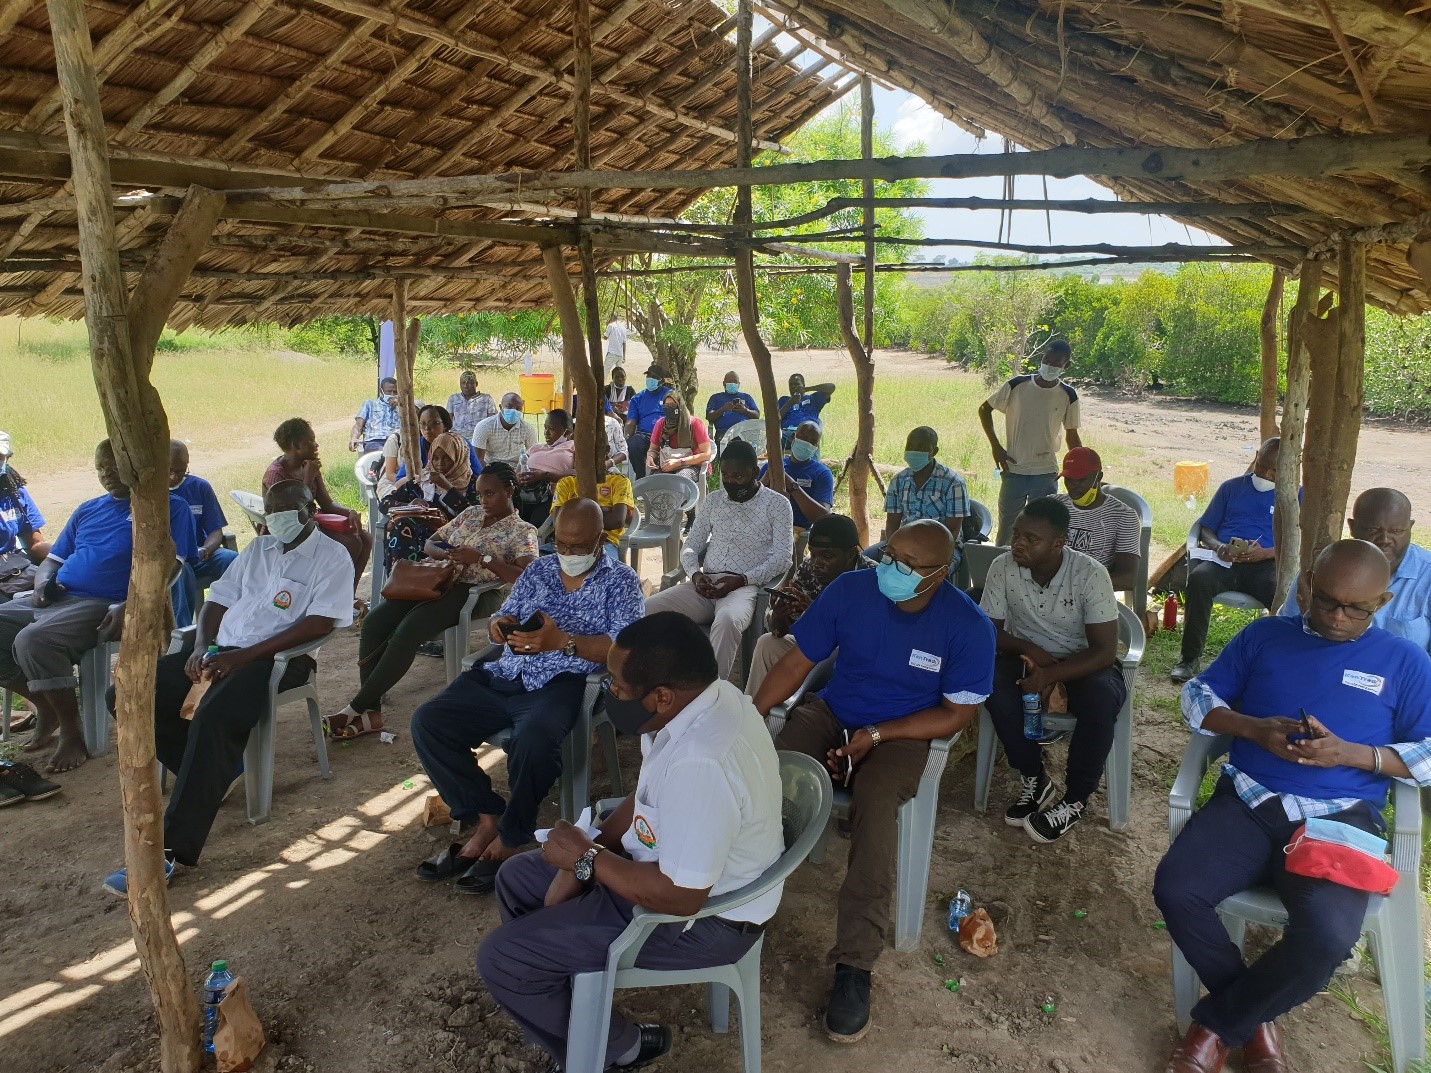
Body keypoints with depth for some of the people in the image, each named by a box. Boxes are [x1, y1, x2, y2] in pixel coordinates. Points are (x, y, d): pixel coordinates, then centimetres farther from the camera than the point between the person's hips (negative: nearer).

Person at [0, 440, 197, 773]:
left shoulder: (169, 507, 4)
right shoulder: (87, 510, 24)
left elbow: (168, 567, -7)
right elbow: (52, 560, 27)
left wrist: (129, 608, -21)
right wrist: (43, 583, 2)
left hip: (103, 605, -7)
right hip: (53, 599, 8)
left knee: (33, 641, -31)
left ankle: (71, 730, -11)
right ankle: (47, 708, 9)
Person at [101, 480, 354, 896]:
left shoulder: (331, 555, -1)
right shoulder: (258, 548, 22)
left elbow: (320, 622, -14)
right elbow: (218, 600, 21)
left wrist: (245, 656, -19)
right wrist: (202, 646, -2)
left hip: (275, 658, -8)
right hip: (222, 651, 8)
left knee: (213, 716, -35)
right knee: (127, 695, -5)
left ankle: (172, 849, -30)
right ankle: (213, 772, 4)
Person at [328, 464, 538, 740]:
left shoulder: (523, 531, 0)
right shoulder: (471, 513, 20)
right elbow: (430, 543, 23)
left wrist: (481, 558, -21)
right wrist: (448, 555, -1)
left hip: (475, 593, -7)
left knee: (407, 631, -28)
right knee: (374, 622, -16)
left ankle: (357, 707, -17)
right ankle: (370, 711, -17)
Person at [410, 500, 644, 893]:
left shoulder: (620, 580, 3)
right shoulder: (539, 570, 18)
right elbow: (503, 621, 18)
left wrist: (562, 641, -22)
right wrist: (501, 626, -7)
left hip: (560, 684, -6)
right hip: (504, 678, 6)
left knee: (533, 740, -36)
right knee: (427, 722, -11)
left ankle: (510, 839, -11)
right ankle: (486, 819, -3)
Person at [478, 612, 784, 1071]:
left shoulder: (700, 764, -36)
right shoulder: (702, 699, -6)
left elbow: (679, 896, -31)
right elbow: (644, 798, 7)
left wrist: (587, 857, -18)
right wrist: (579, 864, -2)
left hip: (703, 917, -10)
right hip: (675, 863, 10)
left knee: (501, 958, -8)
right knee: (516, 879, 16)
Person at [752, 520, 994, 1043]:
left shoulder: (968, 626, -14)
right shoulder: (850, 589, -9)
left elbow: (958, 713, -7)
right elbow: (796, 662, -3)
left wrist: (877, 734, -16)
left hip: (901, 733, -2)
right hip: (830, 711, 3)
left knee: (876, 803, -33)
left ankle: (854, 967, -24)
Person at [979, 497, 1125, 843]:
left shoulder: (1090, 574, -21)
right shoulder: (1002, 567, -14)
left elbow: (1105, 651, -22)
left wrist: (1051, 674, -34)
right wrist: (1028, 649, -24)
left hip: (1083, 664, -2)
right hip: (1029, 657, 2)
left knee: (1101, 698, -35)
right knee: (992, 682, -31)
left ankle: (1076, 800, -12)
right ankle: (1034, 779, -8)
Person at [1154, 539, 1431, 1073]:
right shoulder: (1264, 636, 13)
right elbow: (1196, 696, 13)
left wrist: (1350, 753, -11)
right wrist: (1254, 729, -6)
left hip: (1340, 819, -1)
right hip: (1247, 801, 2)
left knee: (1326, 939, -30)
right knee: (1174, 890, -24)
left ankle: (1218, 1023, -1)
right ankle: (1254, 1019, 5)